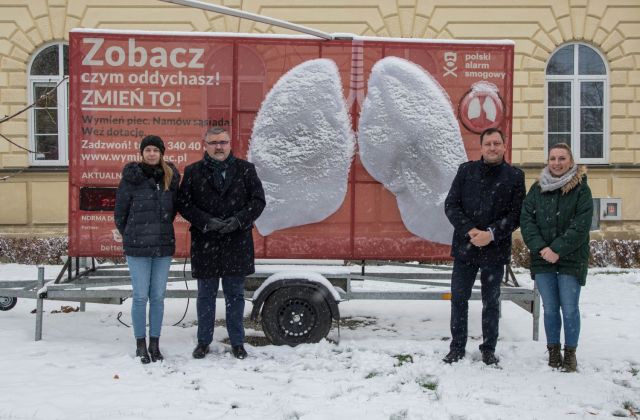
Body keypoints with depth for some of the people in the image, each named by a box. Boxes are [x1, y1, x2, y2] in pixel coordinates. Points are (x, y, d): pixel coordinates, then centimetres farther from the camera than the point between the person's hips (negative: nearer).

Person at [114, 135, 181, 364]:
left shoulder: (171, 177, 4)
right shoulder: (130, 179, -5)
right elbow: (119, 213, 3)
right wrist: (130, 236, 10)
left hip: (164, 246, 3)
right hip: (137, 247, -3)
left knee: (158, 297, 8)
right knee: (141, 297, 1)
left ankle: (155, 344, 19)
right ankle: (141, 345, 14)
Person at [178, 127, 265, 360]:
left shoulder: (245, 169, 4)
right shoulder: (193, 172, 3)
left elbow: (258, 200, 1)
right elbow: (184, 203, 0)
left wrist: (238, 220, -13)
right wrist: (206, 222, -14)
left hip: (237, 242, 0)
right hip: (205, 243, 0)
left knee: (235, 294, 9)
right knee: (206, 295, 10)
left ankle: (237, 342, 21)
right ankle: (203, 341, 23)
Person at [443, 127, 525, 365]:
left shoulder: (515, 176, 1)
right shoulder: (466, 170, 4)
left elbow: (516, 215, -3)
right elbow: (451, 205, 0)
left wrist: (492, 234, -16)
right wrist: (470, 231, -14)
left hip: (495, 250, -1)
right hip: (465, 247, 1)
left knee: (491, 301, 9)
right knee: (458, 298, 6)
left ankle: (489, 349, 22)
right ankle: (457, 348, 18)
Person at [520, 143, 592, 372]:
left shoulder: (581, 189, -2)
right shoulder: (537, 189, 7)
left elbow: (581, 225, -9)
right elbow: (526, 220, 1)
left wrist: (557, 250, -16)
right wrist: (541, 248, -13)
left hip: (571, 259, -3)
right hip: (543, 259, 3)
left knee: (570, 309, -1)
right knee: (550, 308, 8)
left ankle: (570, 353, 13)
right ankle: (553, 351, 19)